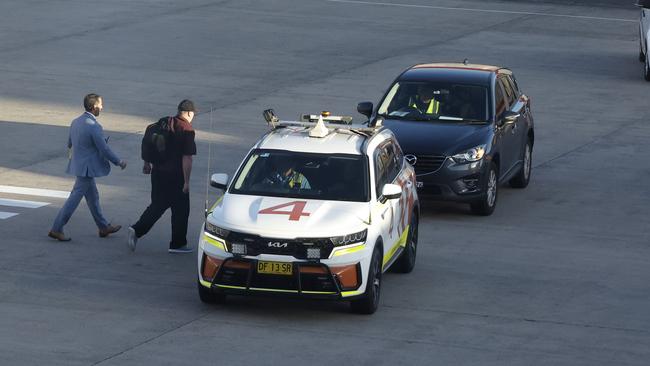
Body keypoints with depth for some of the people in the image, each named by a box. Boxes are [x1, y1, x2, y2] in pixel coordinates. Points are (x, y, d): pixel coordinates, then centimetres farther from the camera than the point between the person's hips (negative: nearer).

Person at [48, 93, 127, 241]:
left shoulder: (76, 122, 4)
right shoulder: (94, 126, -22)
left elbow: (70, 144, 16)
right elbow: (104, 150, -17)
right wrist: (119, 162, -4)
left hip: (78, 164, 9)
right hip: (87, 168, -9)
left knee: (93, 197, 18)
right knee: (74, 199, -3)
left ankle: (103, 227, 29)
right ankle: (56, 229, 0)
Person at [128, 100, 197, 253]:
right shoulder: (187, 130, -14)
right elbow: (187, 158, -18)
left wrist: (147, 164, 23)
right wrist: (186, 181, -14)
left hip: (158, 172, 6)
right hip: (175, 176, -6)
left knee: (157, 205, 16)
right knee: (180, 209, 8)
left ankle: (136, 230, 1)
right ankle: (177, 244, 15)